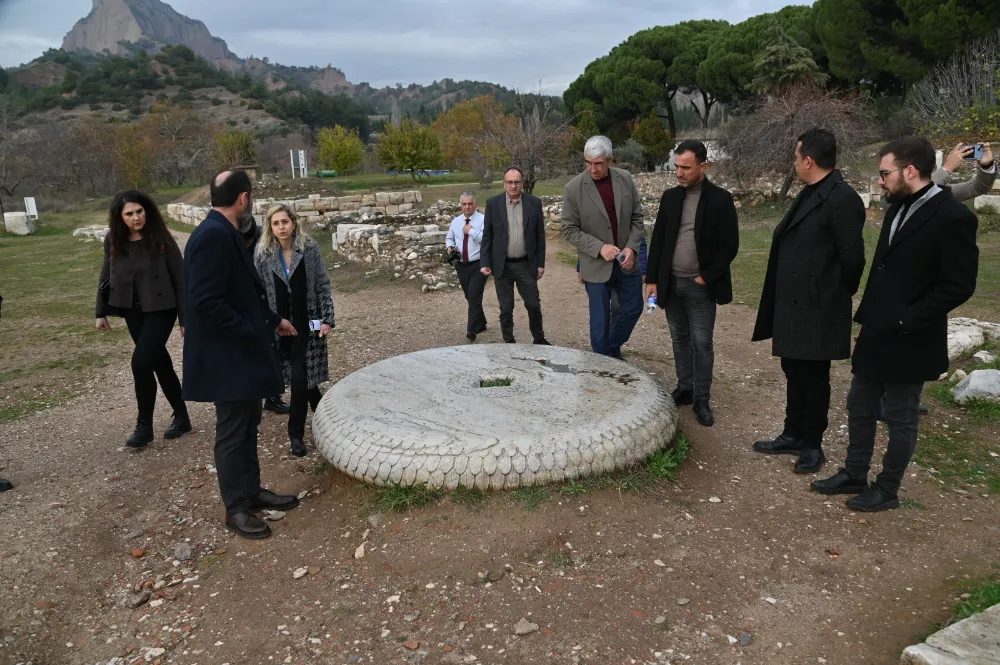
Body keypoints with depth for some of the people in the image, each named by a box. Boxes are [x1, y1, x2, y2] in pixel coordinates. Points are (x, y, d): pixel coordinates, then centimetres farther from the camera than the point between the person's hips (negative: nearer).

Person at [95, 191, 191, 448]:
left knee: (141, 362, -14)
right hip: (133, 311, 5)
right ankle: (181, 417, 24)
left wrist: (185, 319, -11)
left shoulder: (162, 239, -12)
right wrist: (101, 312, 12)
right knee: (160, 362, 11)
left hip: (160, 309, -5)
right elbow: (106, 277, 12)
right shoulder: (113, 241, 0)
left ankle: (144, 425, 1)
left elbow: (179, 279, -10)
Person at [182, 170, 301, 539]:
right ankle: (236, 509, 18)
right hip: (226, 357, -10)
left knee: (248, 428, 19)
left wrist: (272, 321, 22)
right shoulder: (213, 235, -22)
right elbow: (206, 301, -27)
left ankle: (252, 491, 34)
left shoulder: (225, 234, 9)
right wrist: (251, 334, -21)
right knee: (232, 433, 4)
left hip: (242, 353, 10)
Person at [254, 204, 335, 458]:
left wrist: (327, 319, -8)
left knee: (300, 378, -6)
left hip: (307, 324, -2)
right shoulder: (262, 253, -3)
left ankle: (296, 433, 5)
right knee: (301, 377, 10)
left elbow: (323, 285, -2)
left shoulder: (310, 248, -5)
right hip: (278, 325, 2)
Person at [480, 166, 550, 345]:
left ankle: (539, 339, 29)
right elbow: (487, 236, 0)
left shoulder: (534, 203, -2)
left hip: (526, 265, 1)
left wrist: (541, 263, 3)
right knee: (506, 309, 8)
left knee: (534, 305, 8)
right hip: (502, 266, -1)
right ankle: (509, 343, 21)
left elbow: (540, 235, 3)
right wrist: (484, 262, -6)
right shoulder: (493, 203, -3)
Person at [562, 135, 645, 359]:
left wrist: (631, 247, -11)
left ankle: (613, 348, 39)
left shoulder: (626, 179, -3)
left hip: (626, 262, 4)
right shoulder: (573, 188, -13)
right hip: (596, 265, -4)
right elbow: (569, 230, -10)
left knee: (633, 308, 15)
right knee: (600, 319, 4)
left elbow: (637, 218, 4)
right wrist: (600, 247, -20)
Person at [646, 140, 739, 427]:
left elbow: (729, 245, -8)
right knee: (680, 339, 13)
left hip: (700, 286, -4)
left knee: (702, 344, 0)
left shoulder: (720, 199, -7)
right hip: (671, 283, 4)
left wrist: (705, 278, -12)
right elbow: (657, 240, 8)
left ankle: (702, 399, 11)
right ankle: (684, 388, 26)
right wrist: (652, 279, 3)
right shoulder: (670, 197, 5)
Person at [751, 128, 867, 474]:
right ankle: (793, 435, 32)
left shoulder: (842, 199, -18)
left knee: (813, 377, 4)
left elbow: (852, 256, -18)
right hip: (793, 303, 9)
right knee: (795, 372, 18)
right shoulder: (810, 194, 12)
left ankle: (812, 445, 20)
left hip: (817, 308, -9)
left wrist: (836, 293, -4)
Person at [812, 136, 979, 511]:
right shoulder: (899, 208, 8)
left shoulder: (953, 217, -17)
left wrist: (905, 320, -20)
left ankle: (887, 490, 24)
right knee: (859, 407, 16)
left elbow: (959, 285, -18)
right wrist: (868, 314, 11)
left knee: (901, 418, 8)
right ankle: (854, 475, 32)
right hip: (876, 334, 8)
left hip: (908, 341, -8)